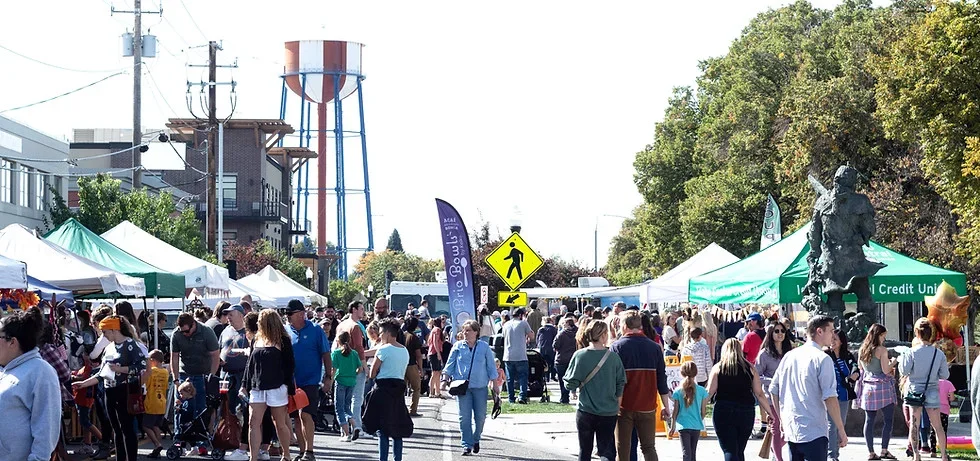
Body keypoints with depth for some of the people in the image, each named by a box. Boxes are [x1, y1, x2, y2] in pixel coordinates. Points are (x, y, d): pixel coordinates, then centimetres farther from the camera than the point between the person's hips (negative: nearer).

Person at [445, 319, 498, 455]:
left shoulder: (484, 347, 4)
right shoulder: (458, 347, 5)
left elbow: (491, 366, 9)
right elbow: (450, 364, 8)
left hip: (480, 387, 0)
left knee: (480, 416, 4)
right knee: (464, 417, -5)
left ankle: (476, 439, 29)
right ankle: (467, 445, -1)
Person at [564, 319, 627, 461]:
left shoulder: (579, 355, -8)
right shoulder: (613, 356, -7)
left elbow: (570, 384, -6)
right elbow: (621, 384, 0)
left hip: (585, 412, 0)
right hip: (608, 412, 0)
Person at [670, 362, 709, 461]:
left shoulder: (678, 391, -7)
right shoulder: (701, 390, -4)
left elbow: (675, 411, -2)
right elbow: (703, 412, 2)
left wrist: (672, 426, 9)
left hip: (683, 425, -2)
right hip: (696, 425, 2)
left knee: (686, 452, -5)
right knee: (693, 451, 17)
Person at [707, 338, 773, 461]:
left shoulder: (718, 368, 1)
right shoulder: (749, 368, 5)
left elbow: (709, 392, -5)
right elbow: (759, 394, 3)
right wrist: (770, 412, 10)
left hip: (723, 412, -2)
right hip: (746, 411, 2)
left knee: (729, 451, -5)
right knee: (739, 451, 17)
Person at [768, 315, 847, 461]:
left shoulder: (789, 356, 10)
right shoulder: (822, 359, -10)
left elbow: (773, 390, 14)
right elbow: (830, 398, -16)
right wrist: (841, 431, -10)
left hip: (791, 431, 7)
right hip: (813, 432, -7)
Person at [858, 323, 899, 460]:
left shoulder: (862, 351, 9)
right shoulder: (882, 350, -10)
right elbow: (886, 370, -14)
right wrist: (892, 363, 6)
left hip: (867, 387, 6)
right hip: (882, 387, -6)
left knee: (869, 420, 6)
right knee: (888, 420, 1)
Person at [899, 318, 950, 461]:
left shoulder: (912, 352, -11)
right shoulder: (939, 354, -6)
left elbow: (904, 371, -9)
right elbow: (945, 375, -1)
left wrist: (902, 358, 7)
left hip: (915, 390, -1)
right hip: (932, 391, 1)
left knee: (914, 424, 6)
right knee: (937, 425, 8)